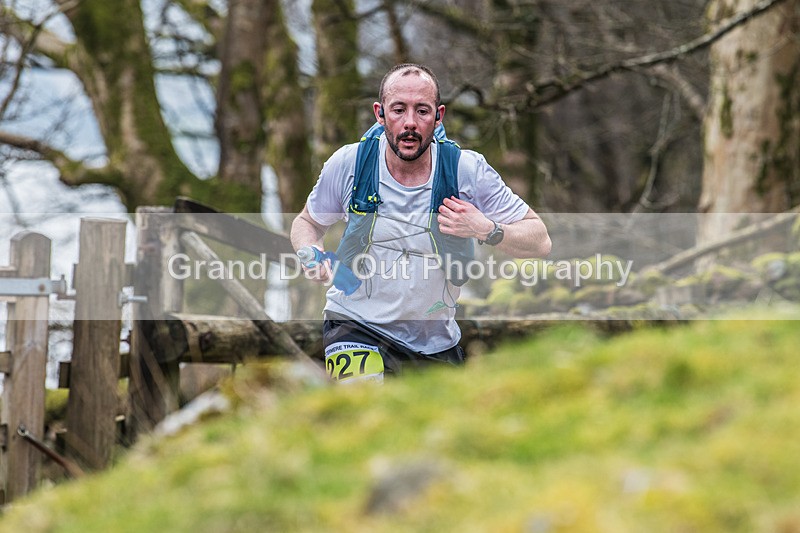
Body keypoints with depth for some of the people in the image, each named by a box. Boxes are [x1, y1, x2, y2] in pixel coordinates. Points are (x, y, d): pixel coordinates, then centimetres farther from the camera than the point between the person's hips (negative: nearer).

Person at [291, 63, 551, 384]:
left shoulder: (468, 171, -12)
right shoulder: (348, 164, -10)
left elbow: (540, 242, -8)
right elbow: (308, 221, 9)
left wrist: (486, 230, -27)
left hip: (435, 340, 2)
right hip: (356, 324, -2)